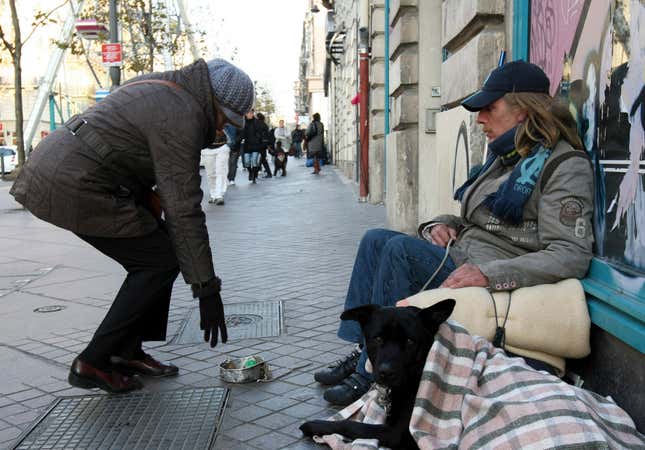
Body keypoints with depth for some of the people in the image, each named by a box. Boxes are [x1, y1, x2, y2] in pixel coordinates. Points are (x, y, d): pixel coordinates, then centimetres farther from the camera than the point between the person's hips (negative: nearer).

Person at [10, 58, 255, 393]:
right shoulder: (181, 116, -18)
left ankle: (127, 352, 19)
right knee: (161, 261, -4)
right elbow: (184, 208, -22)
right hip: (75, 188, -10)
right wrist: (207, 289, -19)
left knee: (155, 252, 12)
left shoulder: (165, 87, 13)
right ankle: (93, 362, 2)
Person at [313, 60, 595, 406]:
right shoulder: (504, 159, 17)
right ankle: (361, 351, -4)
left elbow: (571, 257, -20)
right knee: (376, 240, 0)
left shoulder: (565, 166, -10)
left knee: (401, 249, -24)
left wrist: (488, 274, -30)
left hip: (502, 285, -9)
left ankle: (372, 374, -16)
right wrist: (441, 225, 3)